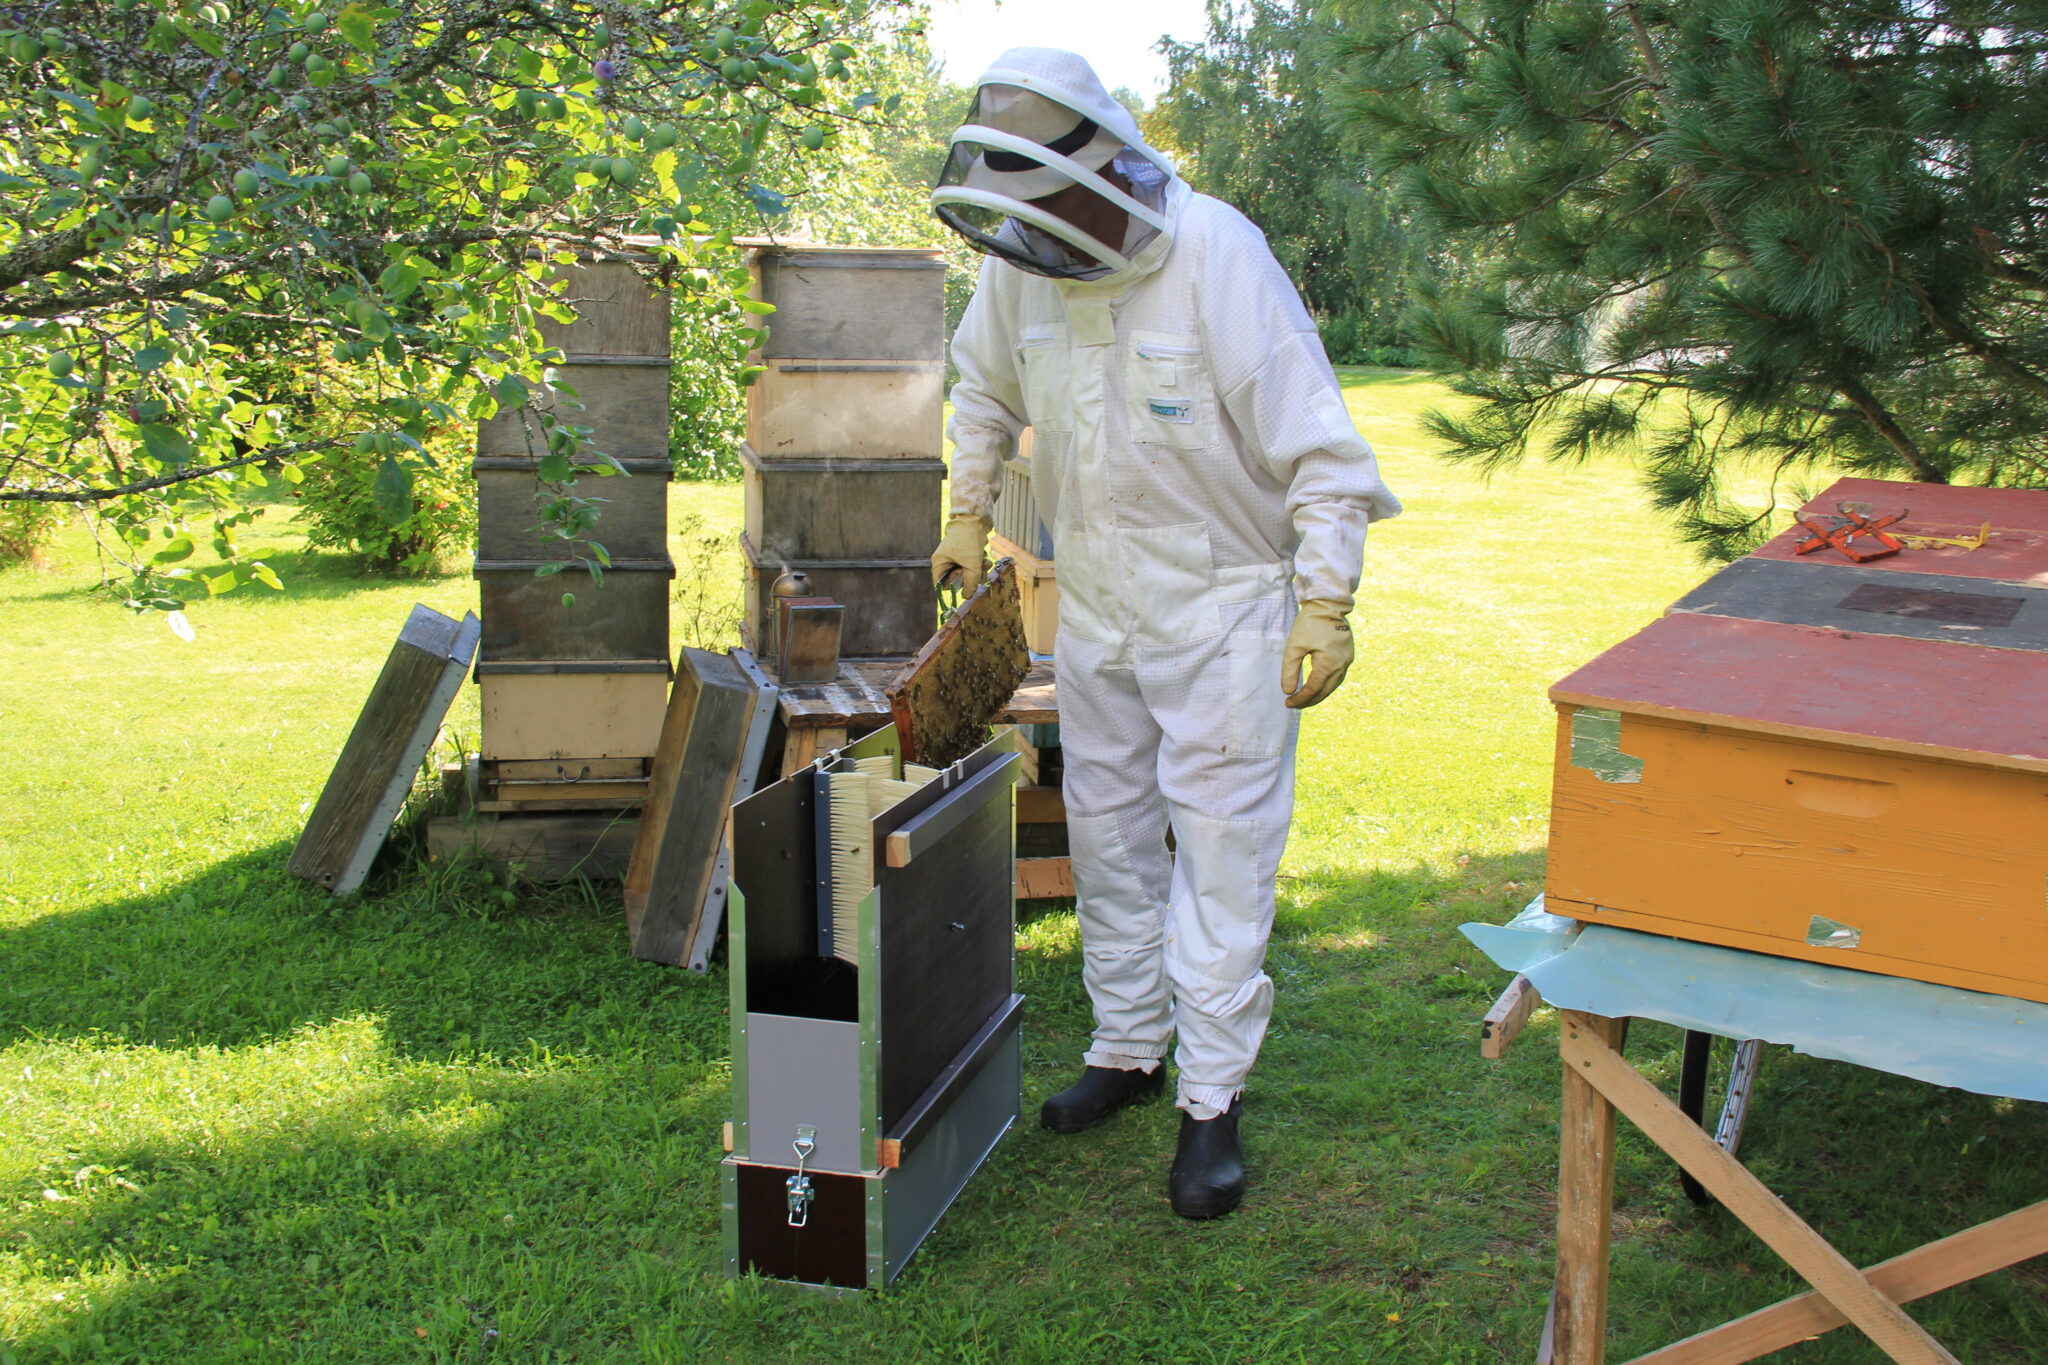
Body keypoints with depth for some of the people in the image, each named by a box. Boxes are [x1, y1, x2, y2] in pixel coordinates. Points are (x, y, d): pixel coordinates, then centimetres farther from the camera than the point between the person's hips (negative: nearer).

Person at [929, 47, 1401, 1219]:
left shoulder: (1217, 255, -21)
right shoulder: (1021, 261, -4)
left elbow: (1317, 444, -19)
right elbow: (985, 388, 19)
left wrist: (1327, 605, -24)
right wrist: (969, 516, 15)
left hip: (1224, 604, -6)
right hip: (1096, 601, 6)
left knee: (1223, 852, -2)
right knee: (1108, 838, 15)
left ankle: (1214, 1101, 9)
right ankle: (1128, 1049, 33)